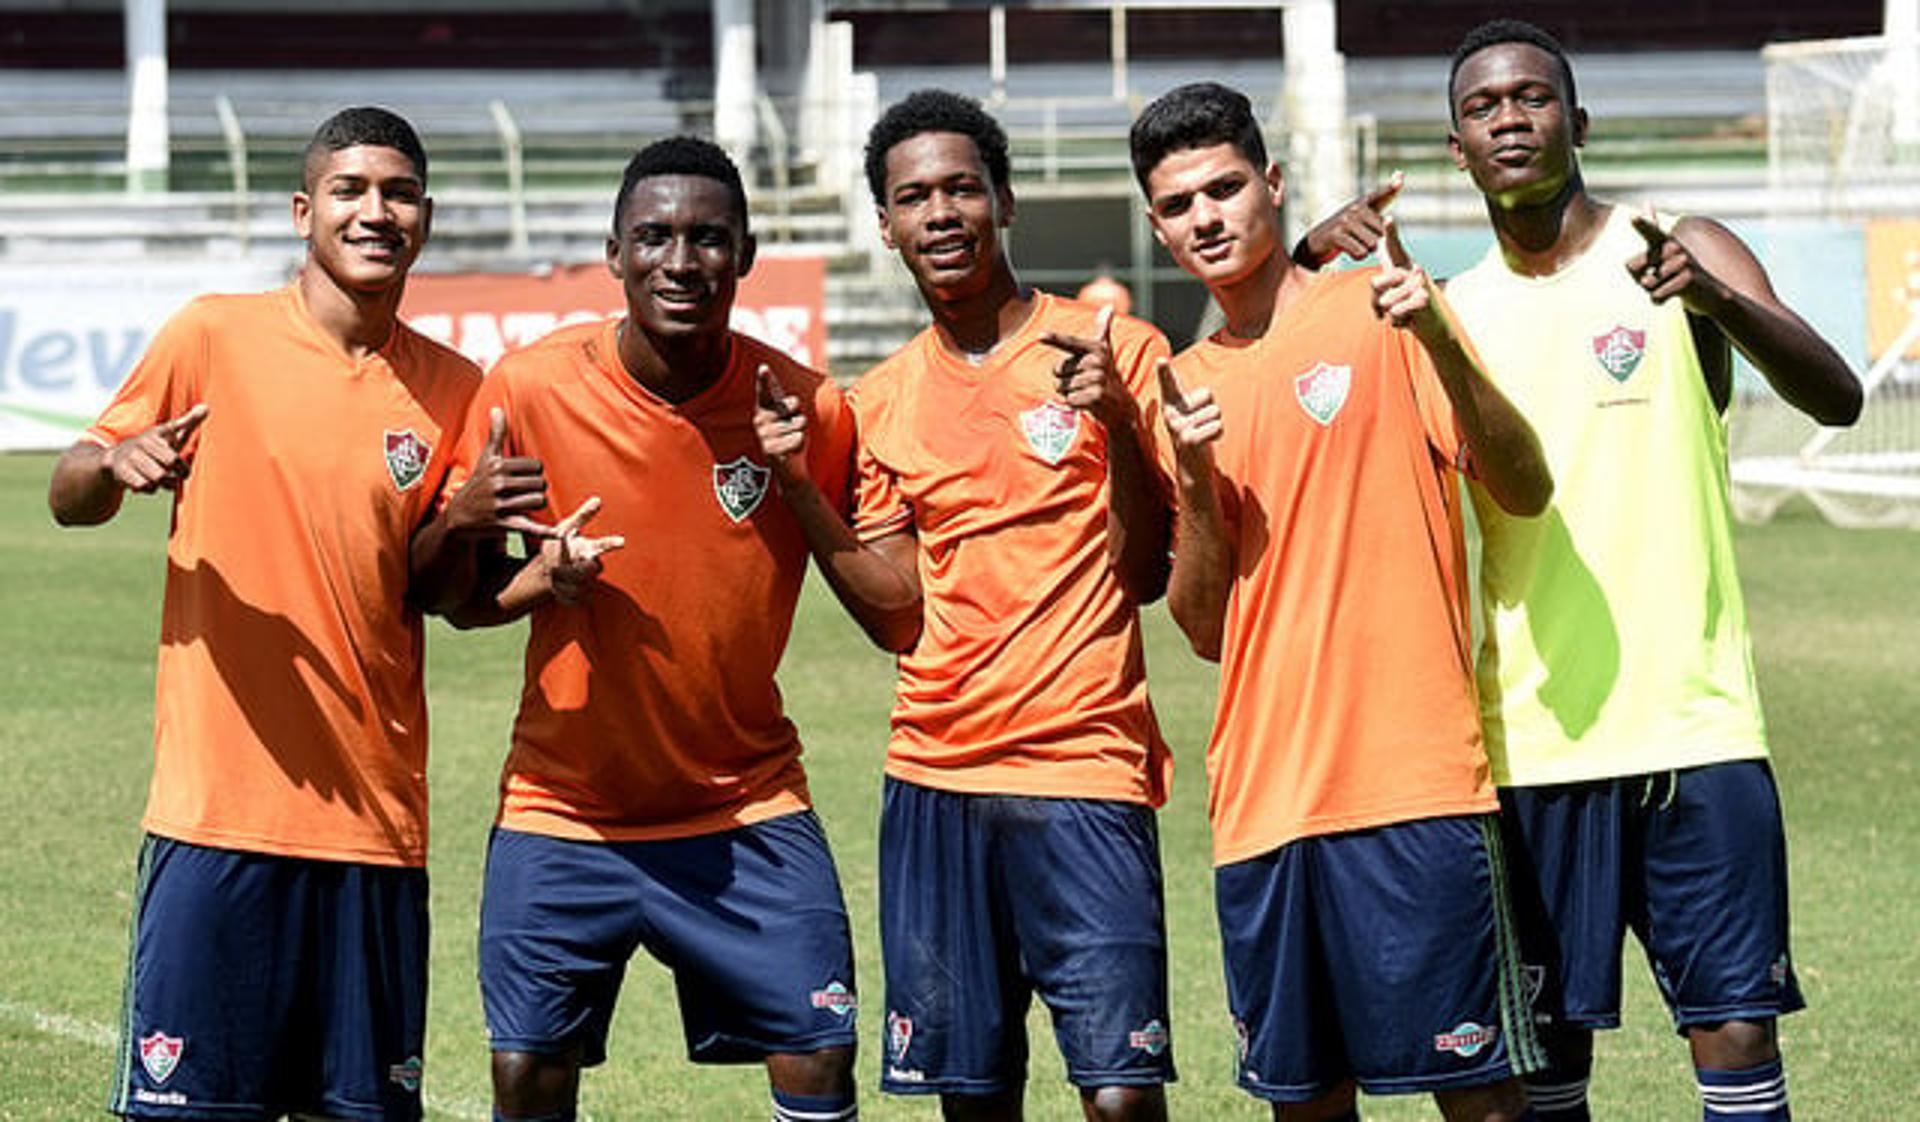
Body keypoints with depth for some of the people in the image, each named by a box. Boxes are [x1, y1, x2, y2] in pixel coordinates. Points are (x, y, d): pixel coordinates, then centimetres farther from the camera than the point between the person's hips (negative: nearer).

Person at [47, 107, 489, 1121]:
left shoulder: (451, 391, 9)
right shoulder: (215, 338, 1)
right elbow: (67, 499, 5)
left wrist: (463, 523, -9)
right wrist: (113, 466, -18)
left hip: (375, 817, 3)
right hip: (217, 806, -3)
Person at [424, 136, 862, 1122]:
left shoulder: (805, 408, -8)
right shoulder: (531, 389, -10)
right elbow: (460, 599, -2)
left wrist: (800, 483, -16)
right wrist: (542, 580, -23)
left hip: (748, 809, 0)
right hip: (563, 809, 0)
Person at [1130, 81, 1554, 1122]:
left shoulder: (1377, 315, 2)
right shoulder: (1186, 386, 16)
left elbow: (1522, 489, -8)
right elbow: (1205, 627, 13)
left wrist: (1439, 343, -22)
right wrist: (1196, 482, -4)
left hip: (1413, 784, -5)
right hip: (1263, 795, 5)